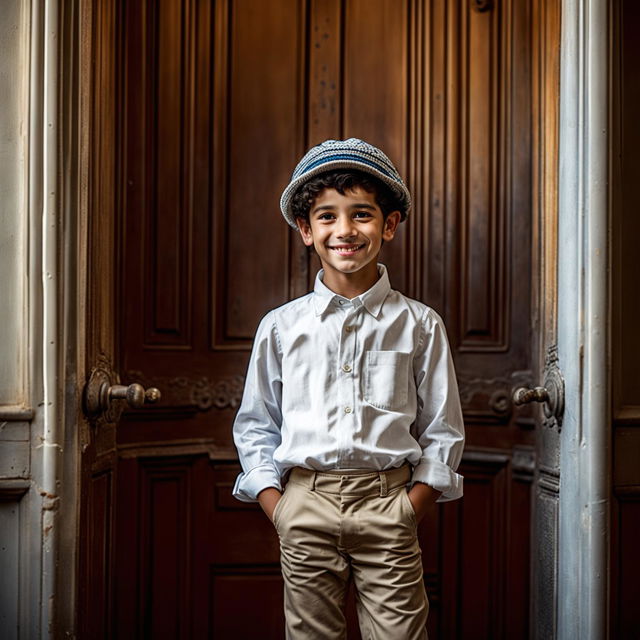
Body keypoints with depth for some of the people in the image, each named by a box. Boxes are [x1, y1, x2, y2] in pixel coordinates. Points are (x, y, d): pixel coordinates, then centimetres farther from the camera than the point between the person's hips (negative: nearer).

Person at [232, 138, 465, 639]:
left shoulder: (420, 326, 3)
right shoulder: (281, 326, 5)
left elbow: (443, 431, 6)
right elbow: (255, 425, 10)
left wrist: (411, 508, -4)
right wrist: (276, 507, 0)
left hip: (387, 504, -1)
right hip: (305, 504, 1)